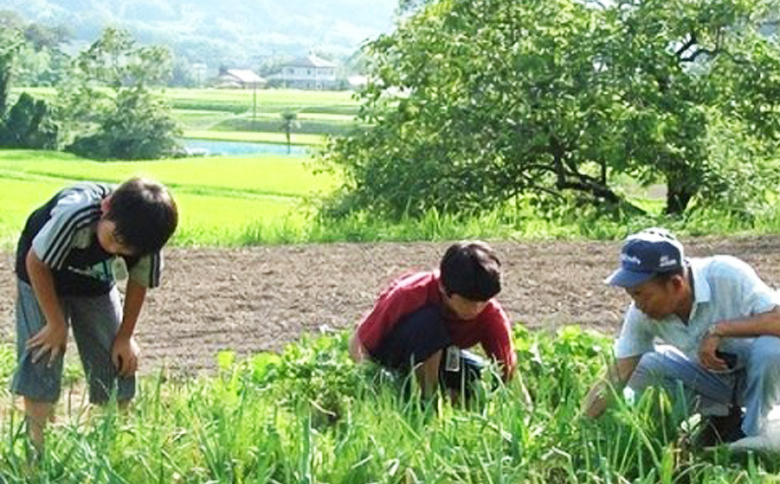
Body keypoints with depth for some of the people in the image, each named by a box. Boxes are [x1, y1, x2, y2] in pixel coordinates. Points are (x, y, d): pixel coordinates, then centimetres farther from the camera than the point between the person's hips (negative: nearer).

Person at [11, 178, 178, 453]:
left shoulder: (145, 238, -28)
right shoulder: (74, 213, -41)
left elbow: (139, 283, -7)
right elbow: (36, 262, -27)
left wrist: (125, 337, -4)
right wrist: (56, 324, -20)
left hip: (96, 285, 4)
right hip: (43, 277, -4)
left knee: (117, 363, -1)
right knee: (42, 360, -12)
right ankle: (37, 448, -4)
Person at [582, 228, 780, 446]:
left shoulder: (727, 276, -29)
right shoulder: (642, 313, -17)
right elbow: (617, 378, -13)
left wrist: (720, 329, -39)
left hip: (756, 374, -3)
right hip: (710, 377, 3)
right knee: (648, 364, -21)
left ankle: (750, 434, -10)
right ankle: (719, 416, 2)